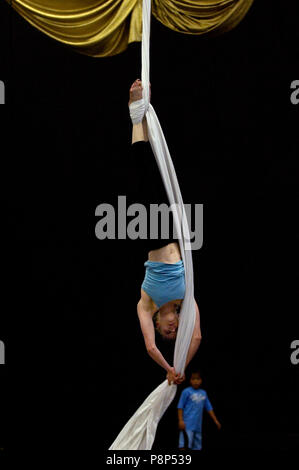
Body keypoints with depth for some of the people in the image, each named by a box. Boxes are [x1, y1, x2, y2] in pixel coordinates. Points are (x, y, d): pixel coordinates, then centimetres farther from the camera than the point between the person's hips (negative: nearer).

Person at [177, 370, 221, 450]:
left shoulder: (203, 393, 13)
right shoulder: (186, 392, -3)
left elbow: (209, 408, 19)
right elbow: (180, 407, -3)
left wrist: (215, 420, 16)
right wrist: (180, 420, -11)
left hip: (198, 426, 6)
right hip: (187, 425, -6)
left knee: (197, 448, 9)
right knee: (184, 446, -14)